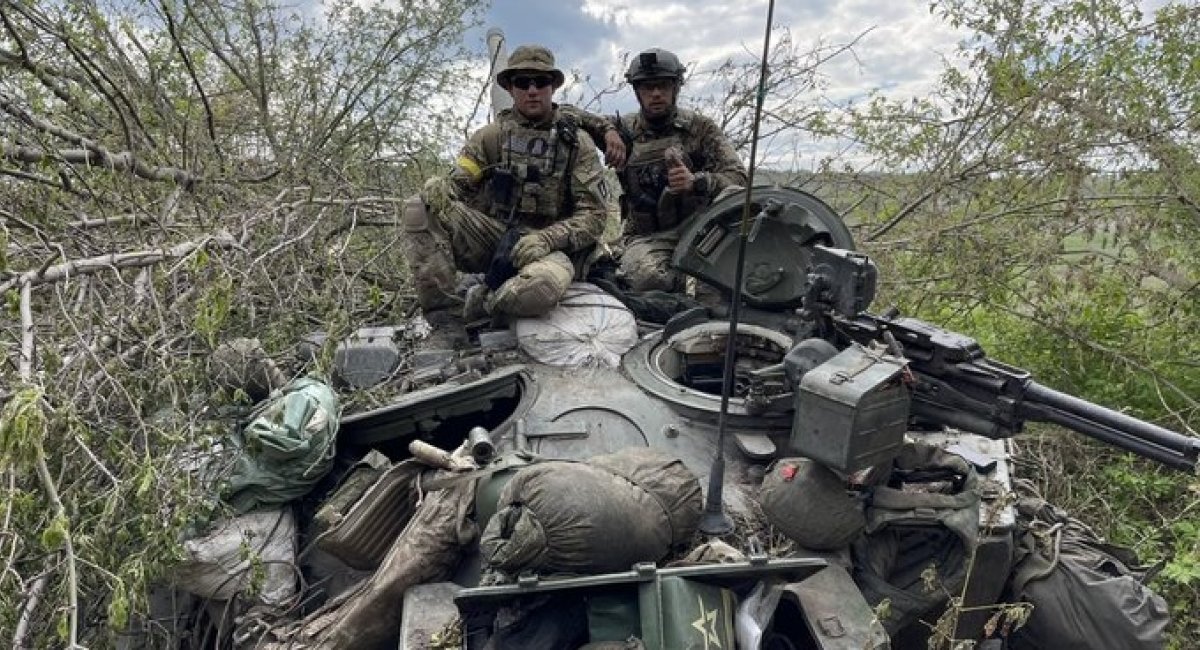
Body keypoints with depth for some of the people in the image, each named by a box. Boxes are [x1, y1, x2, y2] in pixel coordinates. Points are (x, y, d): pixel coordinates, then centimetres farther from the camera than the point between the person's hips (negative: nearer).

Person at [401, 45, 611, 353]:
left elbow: (593, 215, -3)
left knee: (544, 285, -40)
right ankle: (446, 323, -19)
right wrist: (438, 190, -21)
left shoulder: (577, 143, 4)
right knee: (418, 210, -21)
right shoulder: (490, 136, 9)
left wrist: (546, 239, -21)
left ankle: (481, 302, -6)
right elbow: (456, 185, 5)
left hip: (549, 247, -2)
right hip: (493, 235, 3)